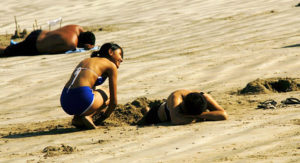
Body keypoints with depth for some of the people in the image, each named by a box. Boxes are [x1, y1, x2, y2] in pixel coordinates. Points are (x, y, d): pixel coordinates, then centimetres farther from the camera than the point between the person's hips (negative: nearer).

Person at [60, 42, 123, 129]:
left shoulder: (86, 60, 31)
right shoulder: (111, 66, 11)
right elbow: (114, 102, 11)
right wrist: (104, 116, 29)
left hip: (64, 101, 7)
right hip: (81, 98, -7)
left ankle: (77, 118, 12)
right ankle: (88, 116, 0)